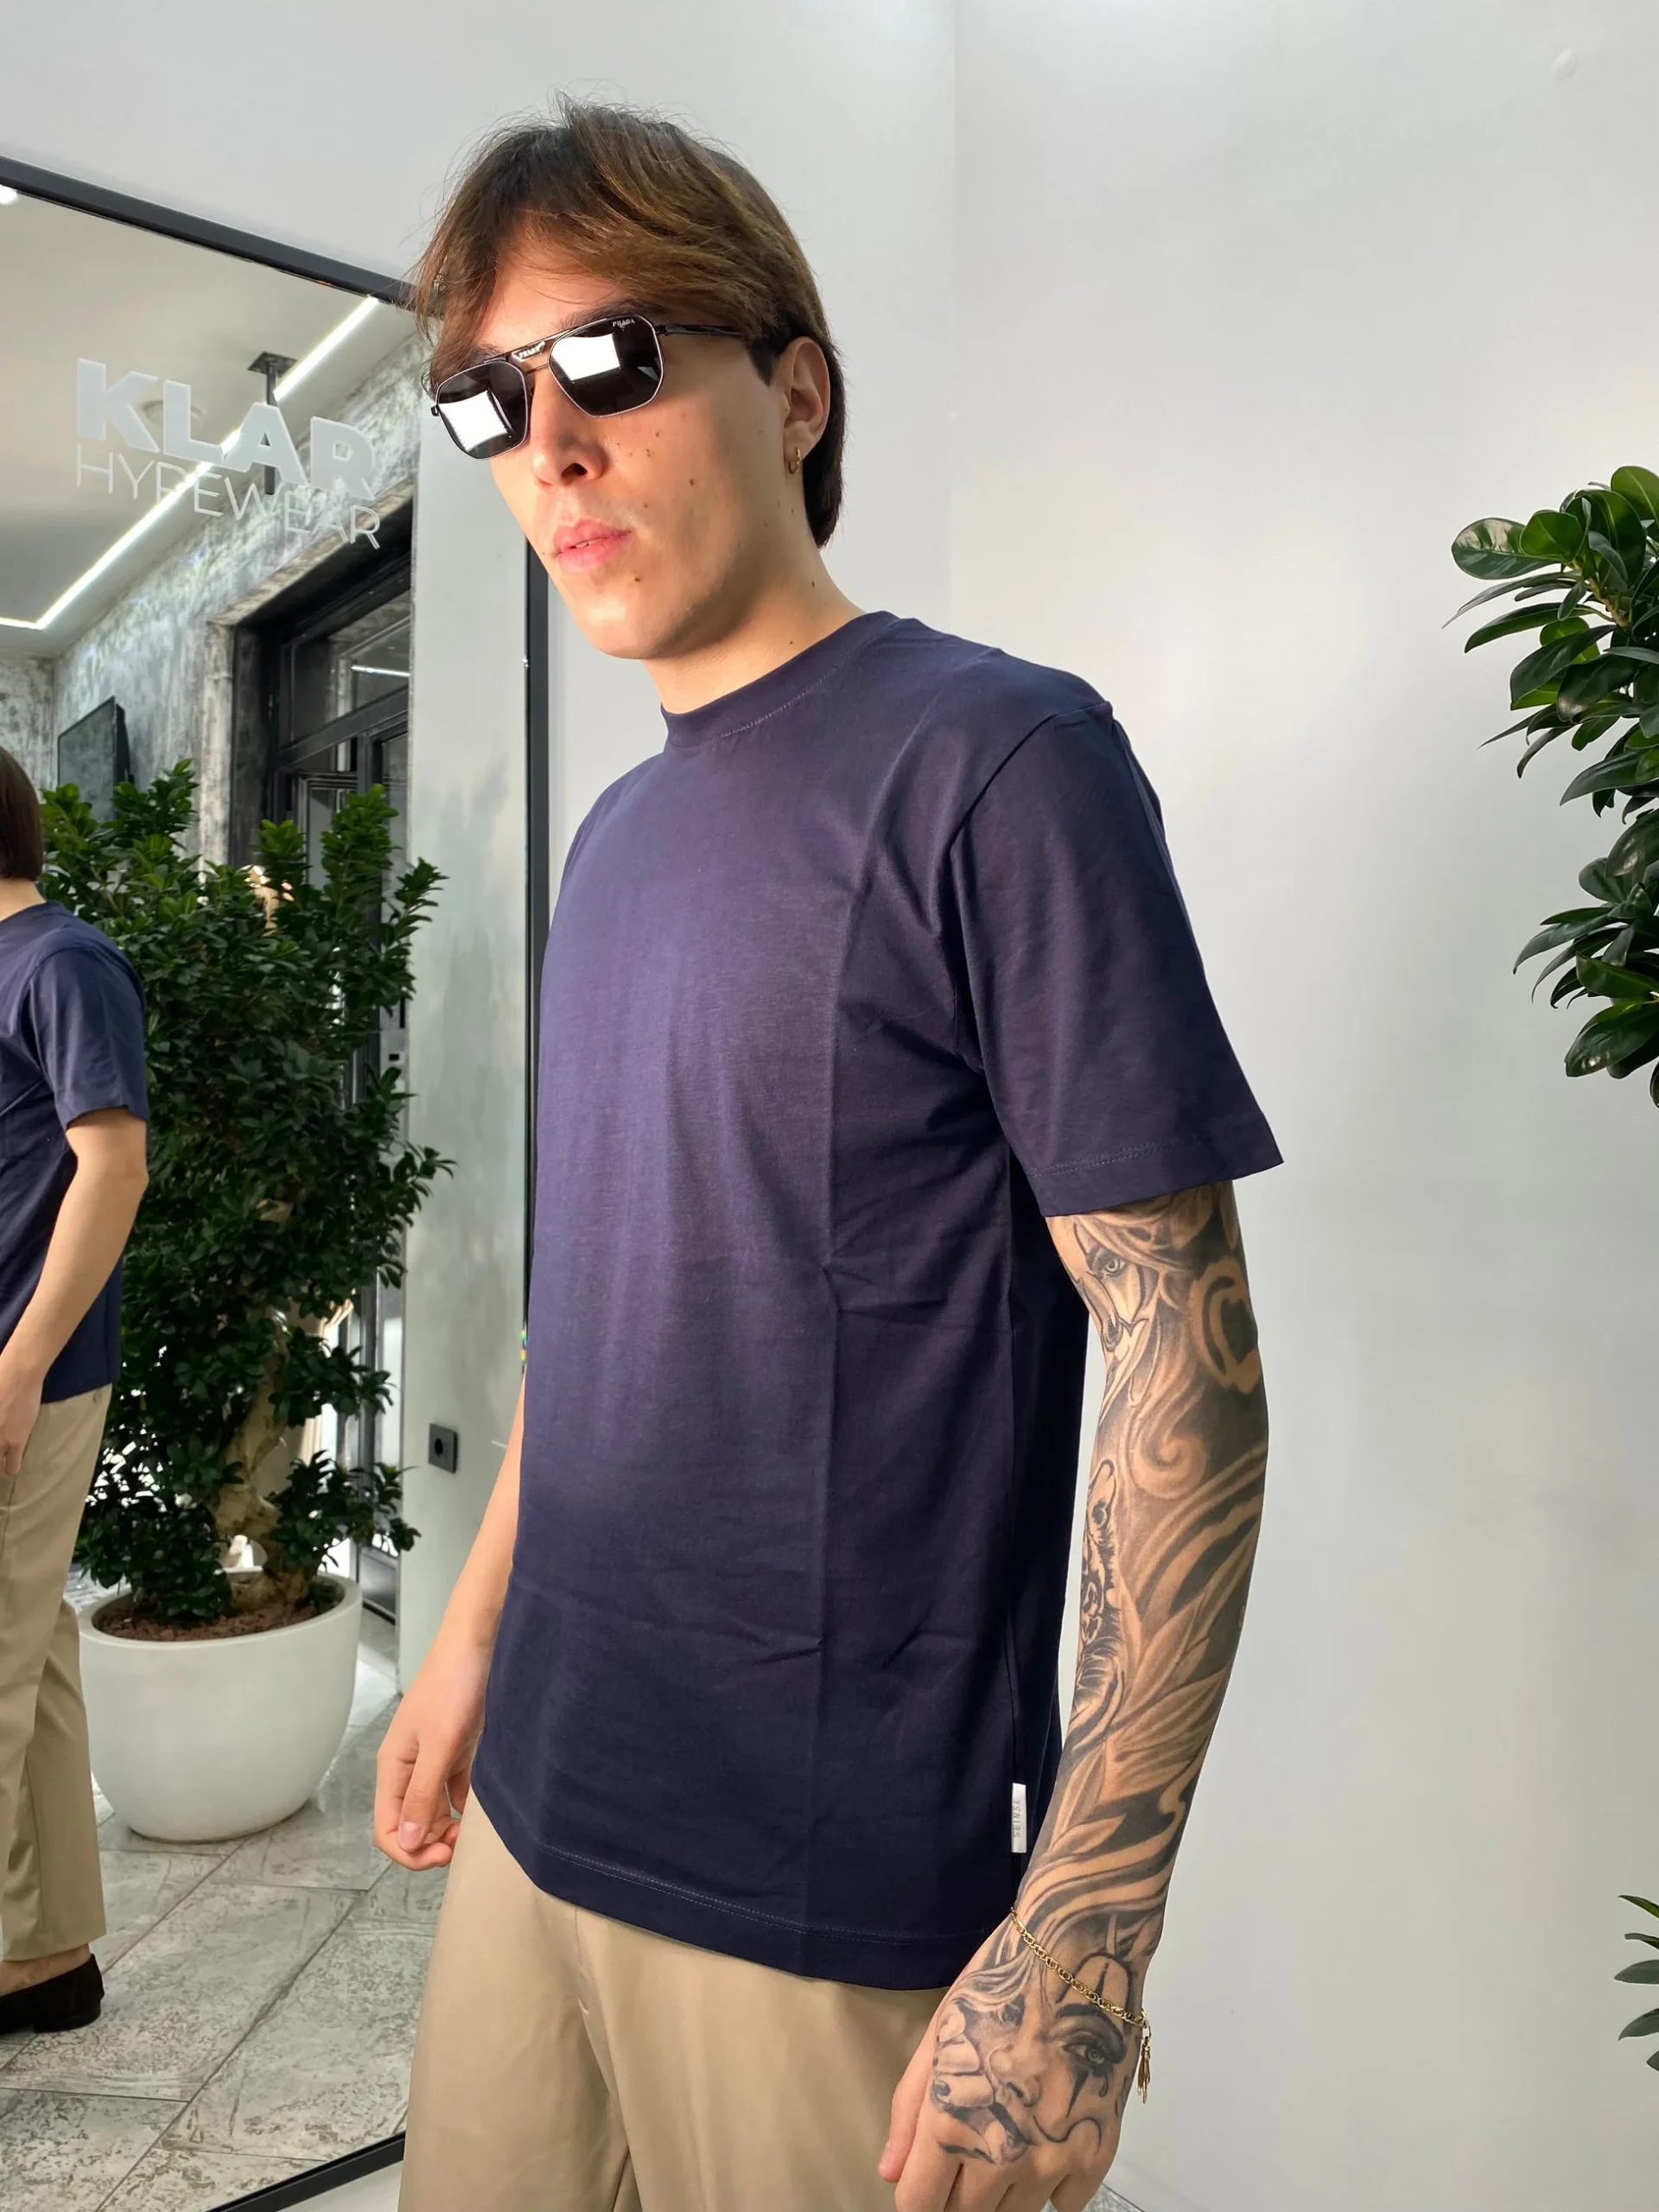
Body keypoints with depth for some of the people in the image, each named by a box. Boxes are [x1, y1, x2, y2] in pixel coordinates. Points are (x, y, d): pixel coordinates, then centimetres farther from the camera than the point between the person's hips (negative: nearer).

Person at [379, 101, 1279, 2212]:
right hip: (537, 1808, 7)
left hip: (838, 1900, -7)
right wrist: (475, 1630, 17)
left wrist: (1083, 1937, -19)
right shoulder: (620, 831, 7)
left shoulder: (994, 761, -15)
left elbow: (1184, 1362, -18)